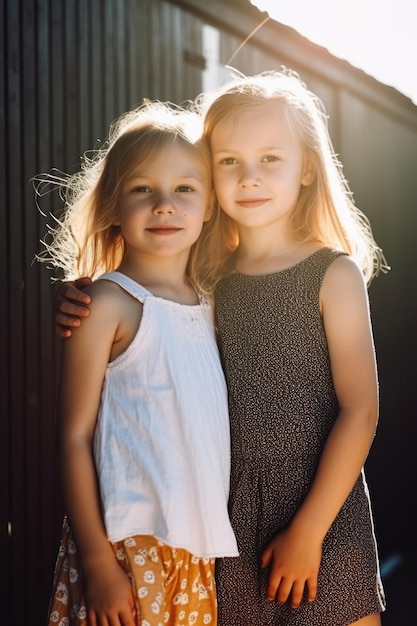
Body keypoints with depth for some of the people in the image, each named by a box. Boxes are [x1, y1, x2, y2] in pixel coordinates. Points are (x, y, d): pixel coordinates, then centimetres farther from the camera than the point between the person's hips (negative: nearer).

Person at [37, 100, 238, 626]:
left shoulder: (209, 303, 9)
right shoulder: (109, 302, -8)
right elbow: (75, 436, -10)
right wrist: (96, 561, -12)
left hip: (200, 544, 6)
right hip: (130, 543, -5)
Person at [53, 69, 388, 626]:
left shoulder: (334, 273, -5)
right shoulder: (211, 279, 6)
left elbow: (360, 411, -8)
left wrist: (307, 531, -11)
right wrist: (82, 309, -2)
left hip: (322, 514, -3)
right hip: (232, 517, 3)